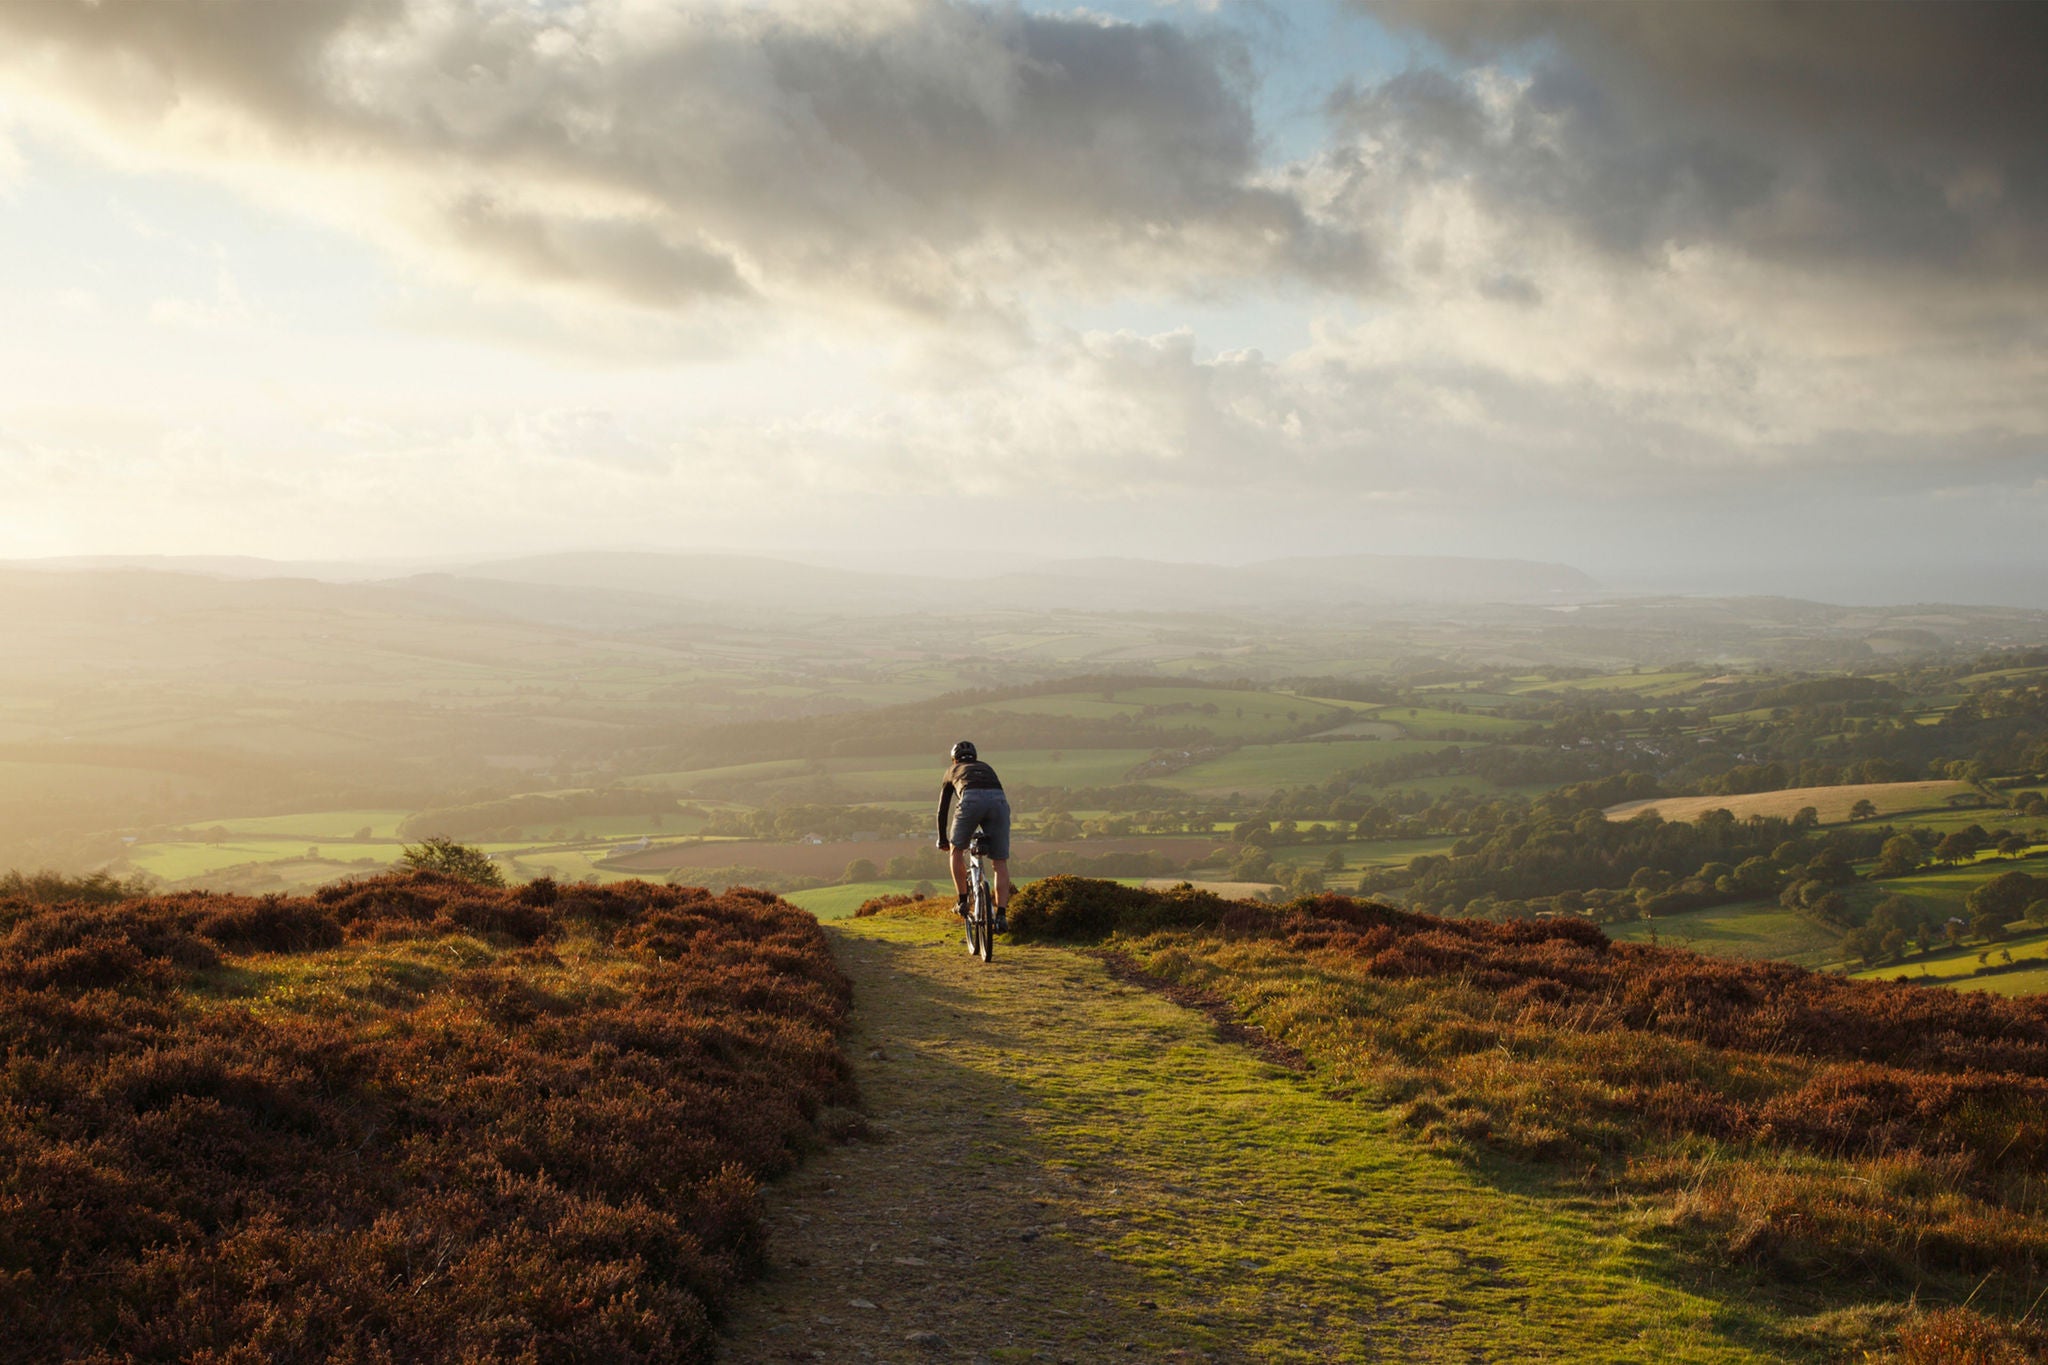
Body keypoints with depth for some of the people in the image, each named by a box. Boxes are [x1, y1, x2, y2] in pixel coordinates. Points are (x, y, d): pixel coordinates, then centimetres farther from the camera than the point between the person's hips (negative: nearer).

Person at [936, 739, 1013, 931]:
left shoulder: (953, 771, 36)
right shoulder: (987, 768, 41)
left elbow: (943, 809, 39)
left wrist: (942, 839, 49)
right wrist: (990, 834, 55)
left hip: (971, 800, -2)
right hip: (999, 800, 2)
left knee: (957, 850, 23)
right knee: (1000, 862, 7)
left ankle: (962, 901, 18)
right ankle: (1001, 915, -2)